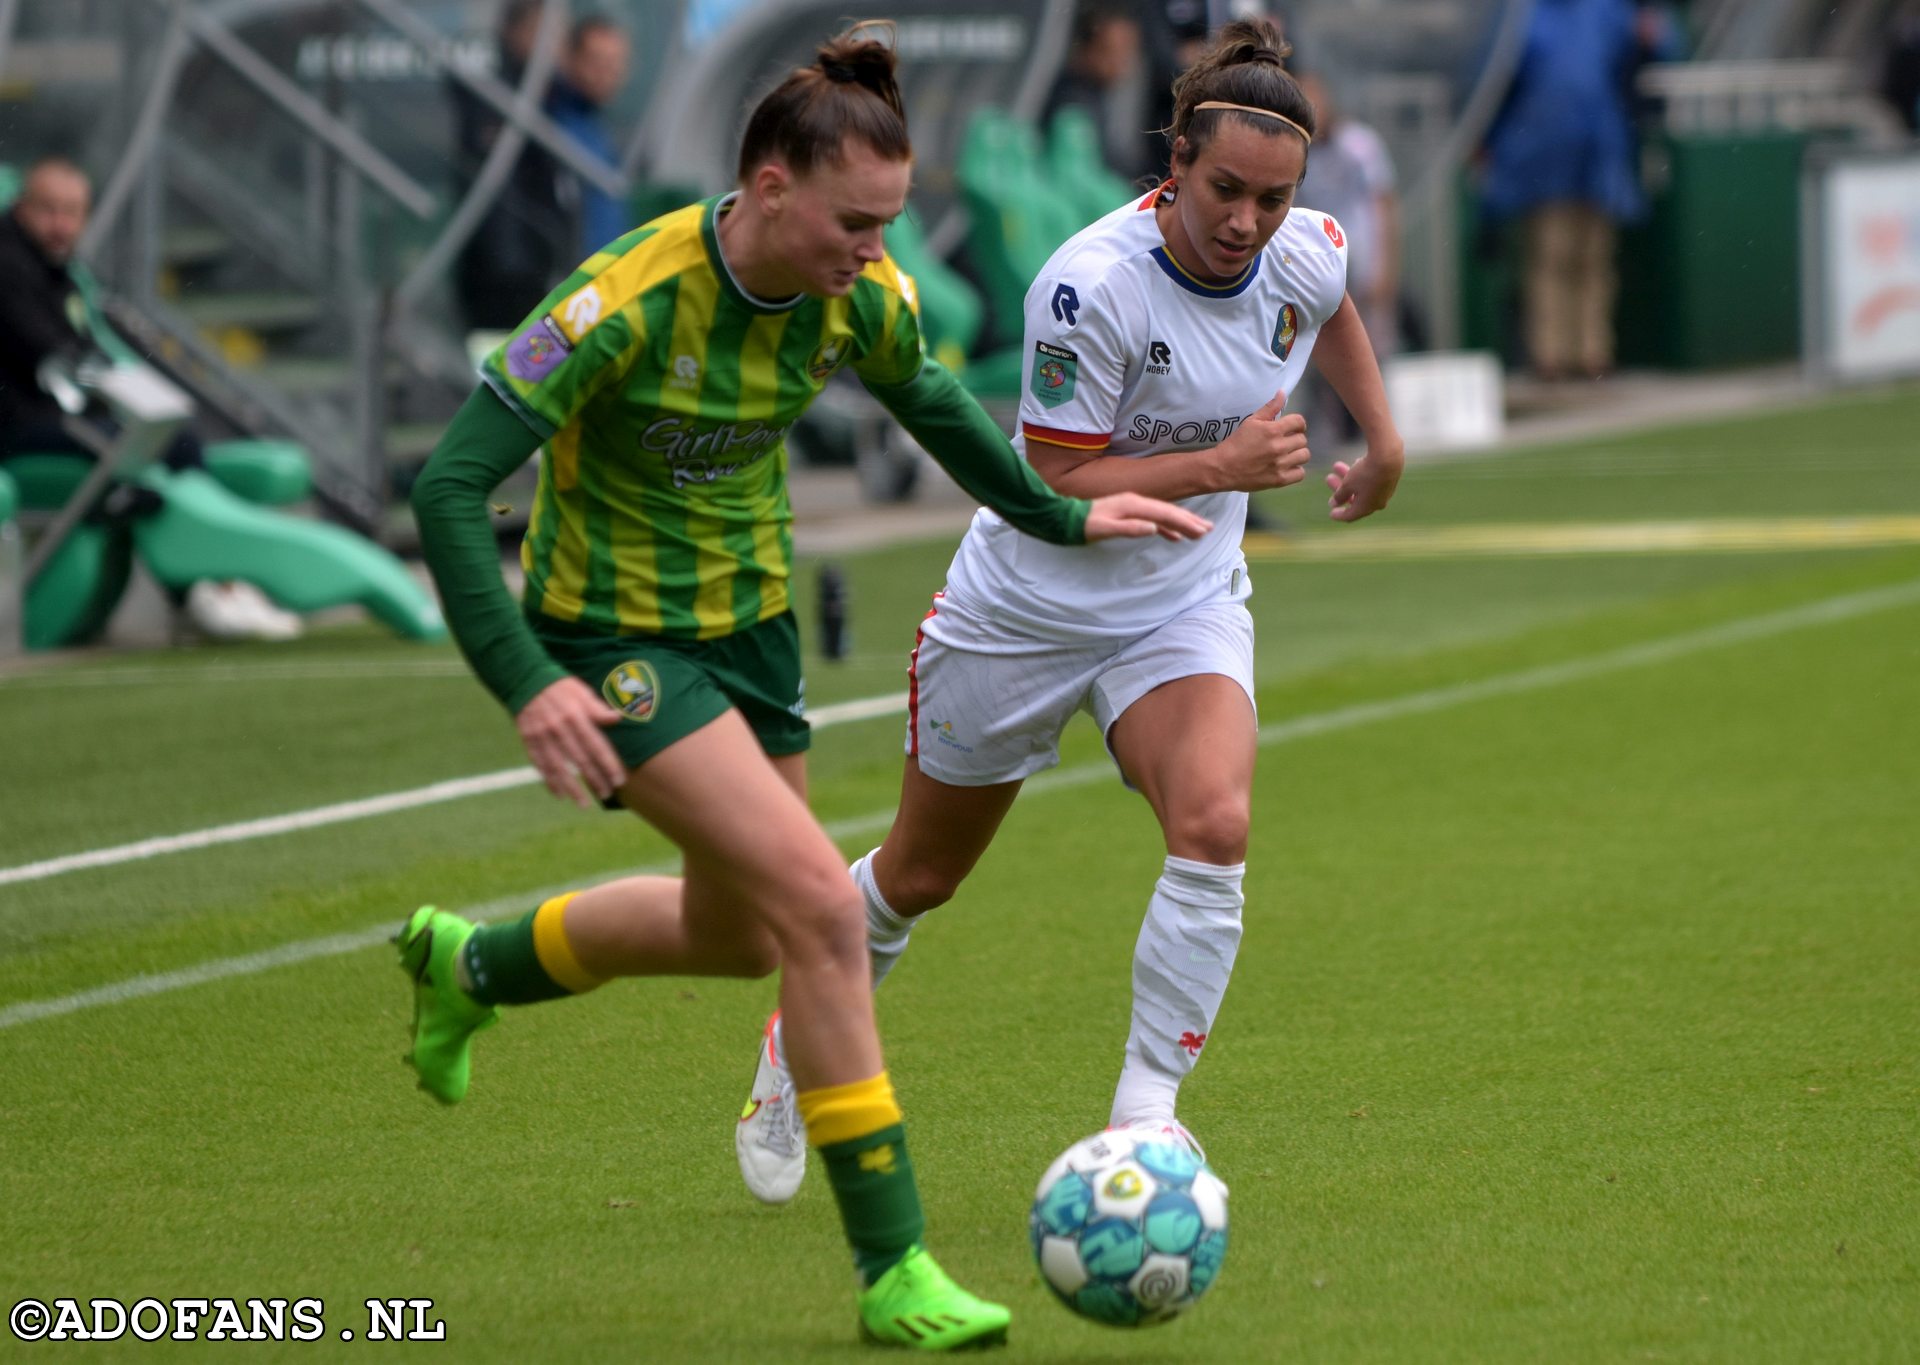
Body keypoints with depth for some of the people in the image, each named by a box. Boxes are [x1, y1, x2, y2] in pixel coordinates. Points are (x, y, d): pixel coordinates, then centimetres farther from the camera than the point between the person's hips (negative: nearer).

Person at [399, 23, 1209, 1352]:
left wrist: (1060, 516, 14)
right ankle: (893, 1271, -12)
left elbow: (931, 404, 13)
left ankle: (469, 963, 49)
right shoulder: (627, 302, -29)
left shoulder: (860, 299, -11)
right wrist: (528, 686, -35)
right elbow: (449, 488, -28)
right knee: (820, 902, -20)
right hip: (614, 634, -7)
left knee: (735, 933, 21)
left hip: (749, 615, 7)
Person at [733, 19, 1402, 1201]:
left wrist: (1383, 439, 17)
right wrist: (1224, 466, -31)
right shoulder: (1094, 285, -29)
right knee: (922, 876, 14)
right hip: (1029, 605, -3)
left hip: (1185, 609, 3)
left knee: (1214, 826, -25)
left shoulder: (1310, 255, -11)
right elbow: (1058, 483, -24)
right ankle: (800, 1042, 43)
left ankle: (1145, 1117, -15)